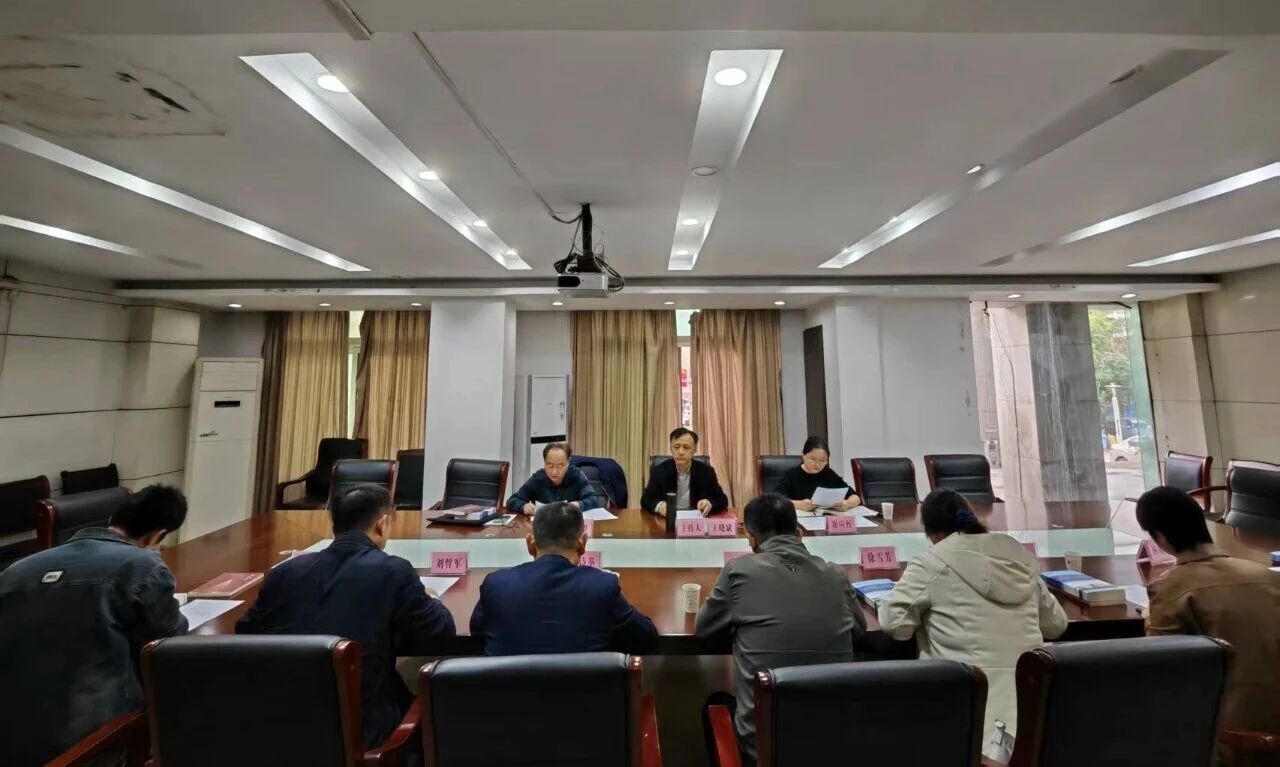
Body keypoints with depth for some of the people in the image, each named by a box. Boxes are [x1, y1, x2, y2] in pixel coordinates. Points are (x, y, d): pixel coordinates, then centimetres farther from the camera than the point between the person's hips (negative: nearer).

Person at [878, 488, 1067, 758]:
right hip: (1029, 689, 6)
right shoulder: (1020, 556, 9)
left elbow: (894, 623, -9)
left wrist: (928, 607, 11)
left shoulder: (931, 563, -9)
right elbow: (1056, 624, 21)